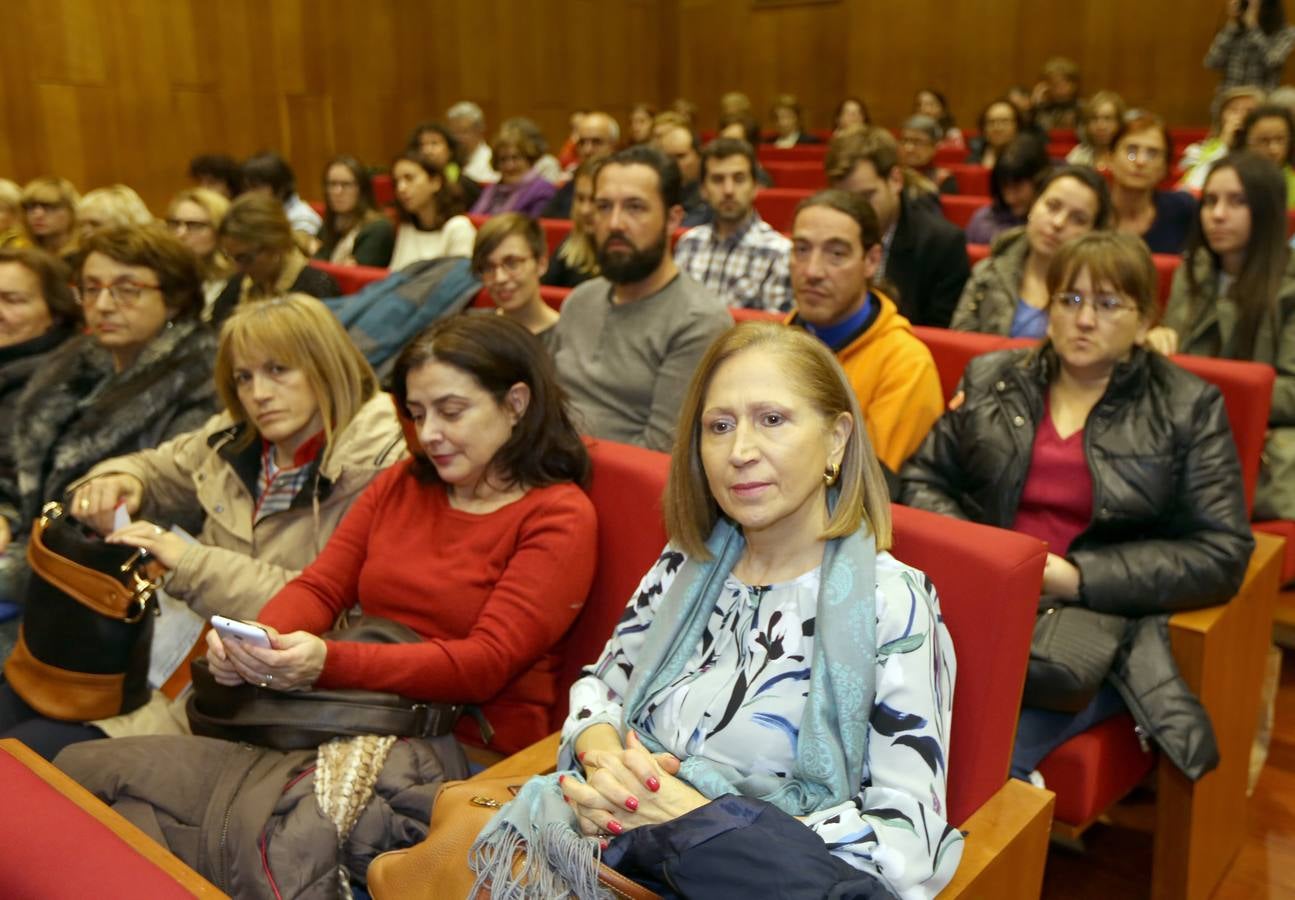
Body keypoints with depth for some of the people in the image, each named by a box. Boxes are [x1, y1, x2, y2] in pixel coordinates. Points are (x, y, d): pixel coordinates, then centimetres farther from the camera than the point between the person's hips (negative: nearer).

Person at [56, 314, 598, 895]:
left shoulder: (559, 519, -3)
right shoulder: (400, 484, 17)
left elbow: (486, 663, -13)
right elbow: (319, 587, 10)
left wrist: (327, 662, -24)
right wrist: (259, 638, -14)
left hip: (453, 751, -6)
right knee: (82, 764, -11)